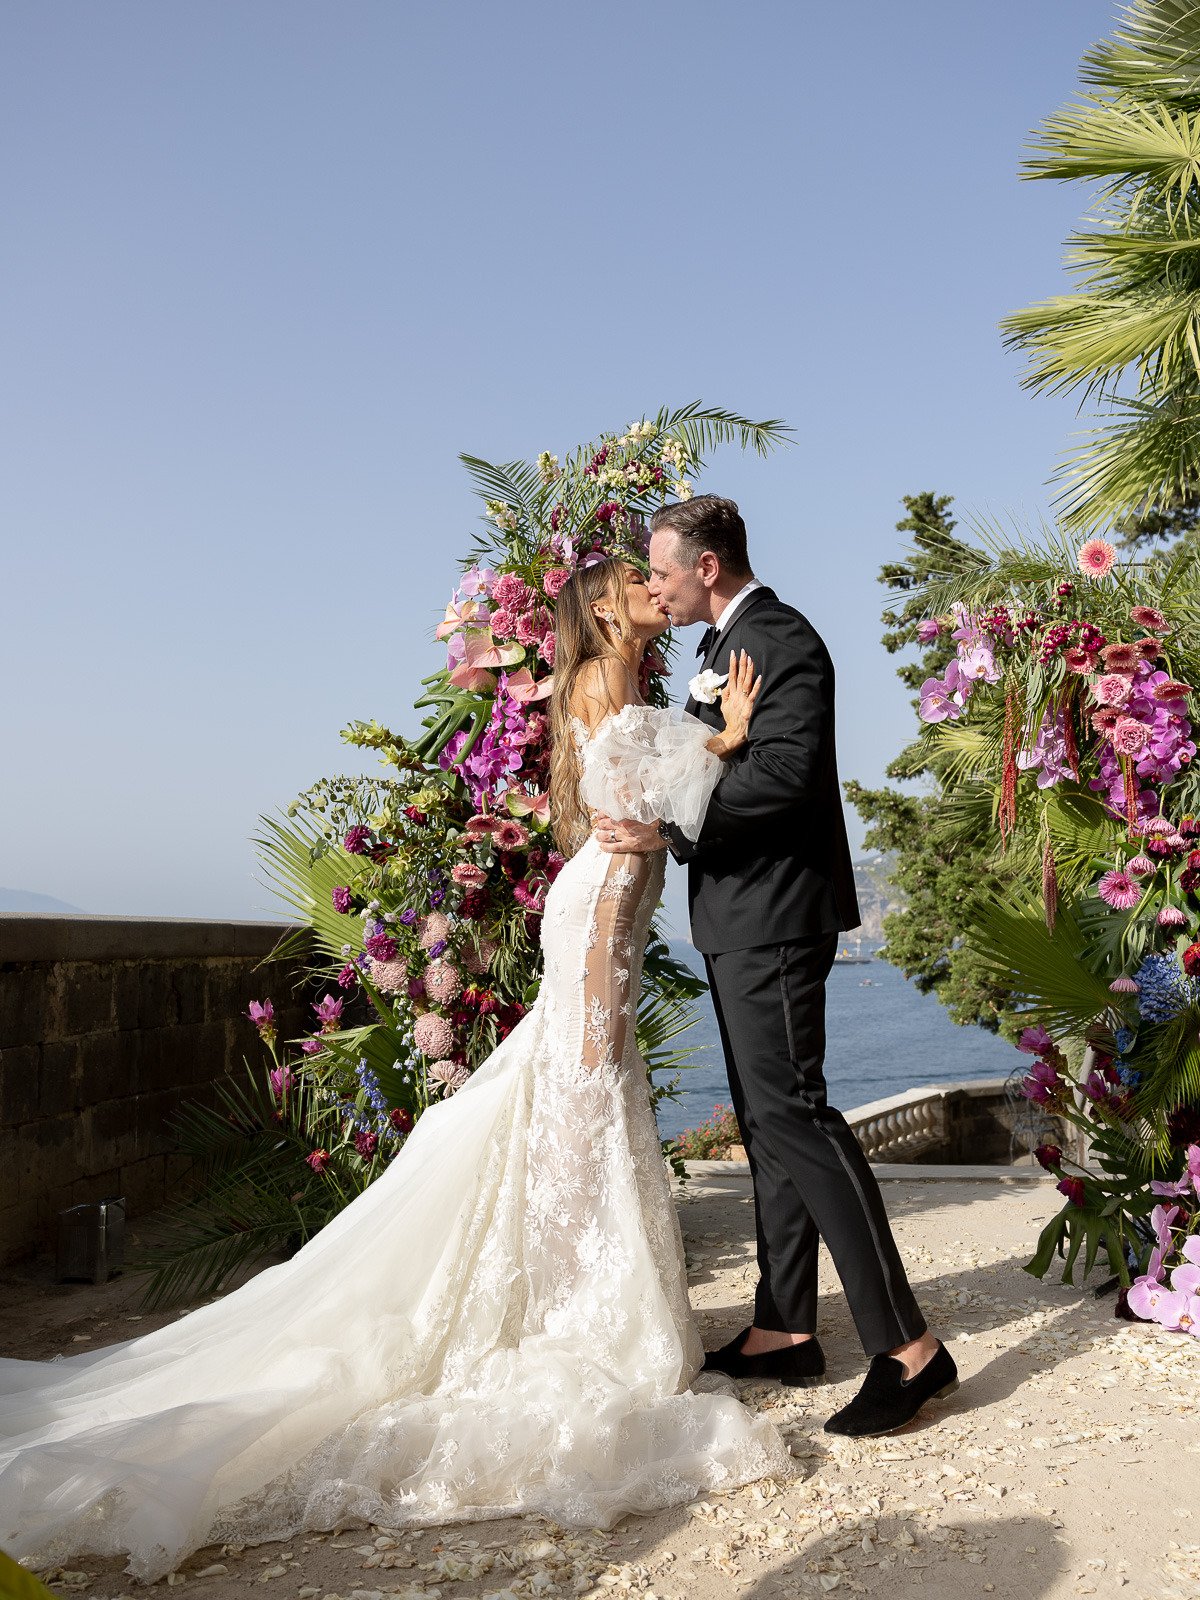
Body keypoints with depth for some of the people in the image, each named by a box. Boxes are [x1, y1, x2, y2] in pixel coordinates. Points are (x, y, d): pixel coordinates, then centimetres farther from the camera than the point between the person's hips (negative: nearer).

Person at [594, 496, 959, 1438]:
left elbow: (784, 769, -24)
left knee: (791, 1110, -13)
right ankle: (785, 1333, 21)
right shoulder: (728, 645, 19)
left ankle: (907, 1345, -8)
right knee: (769, 1119, 12)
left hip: (772, 911, -11)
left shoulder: (778, 638, -12)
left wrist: (670, 833, -22)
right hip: (740, 916, 11)